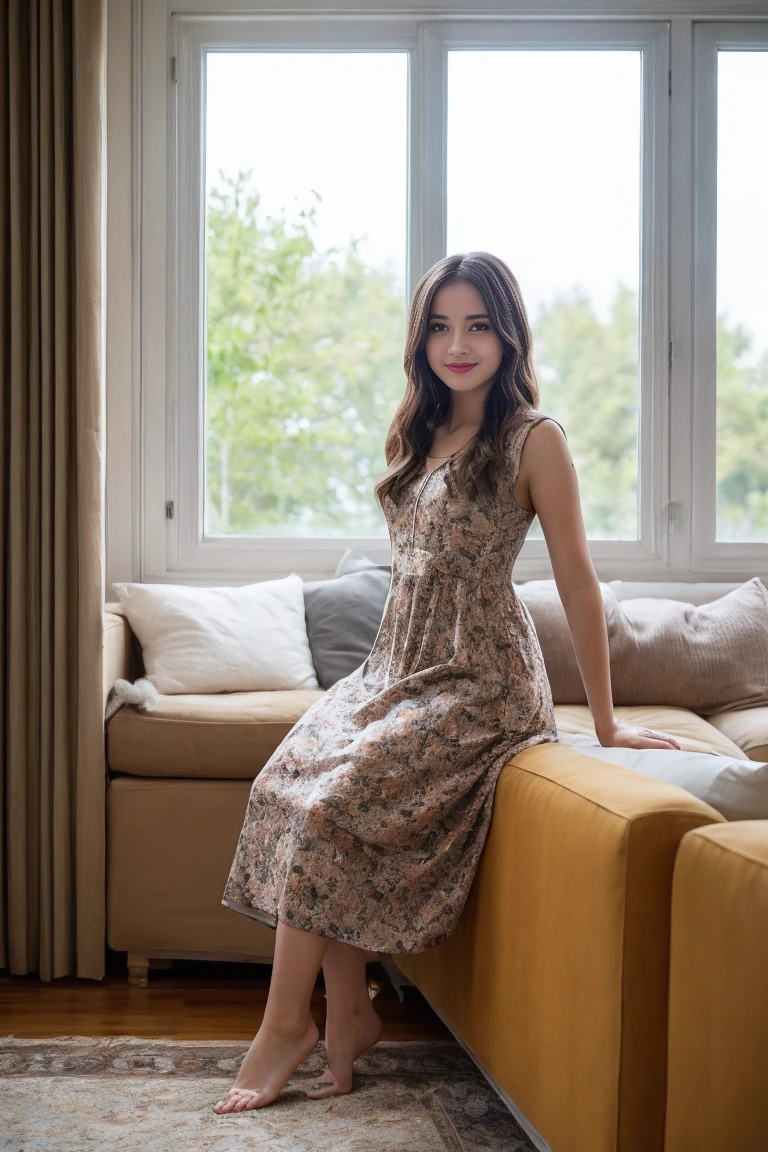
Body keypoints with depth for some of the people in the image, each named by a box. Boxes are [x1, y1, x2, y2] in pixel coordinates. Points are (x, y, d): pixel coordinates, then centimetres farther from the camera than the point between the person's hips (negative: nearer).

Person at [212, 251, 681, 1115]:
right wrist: (390, 671, 18)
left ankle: (285, 1024, -6)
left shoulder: (533, 441, -8)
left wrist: (605, 723, -5)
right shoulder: (417, 434, 13)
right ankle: (349, 1012, -6)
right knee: (286, 782, -15)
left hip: (478, 681, -7)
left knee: (328, 803, -22)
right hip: (396, 663, 7)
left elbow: (575, 581, -7)